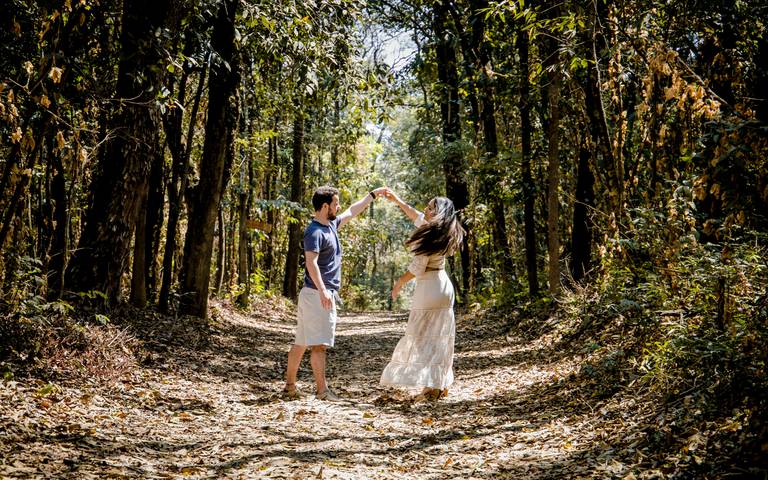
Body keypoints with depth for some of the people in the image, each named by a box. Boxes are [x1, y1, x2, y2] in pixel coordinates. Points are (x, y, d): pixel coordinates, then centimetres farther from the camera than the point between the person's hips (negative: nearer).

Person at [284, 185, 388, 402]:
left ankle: (290, 386, 17)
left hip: (325, 294, 10)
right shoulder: (315, 232, -14)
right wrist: (322, 290, -33)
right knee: (319, 343, -8)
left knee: (302, 342, 11)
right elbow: (311, 263, -24)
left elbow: (351, 211, 31)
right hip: (317, 294, -10)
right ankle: (322, 390, -7)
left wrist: (373, 195, 36)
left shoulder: (331, 225, 16)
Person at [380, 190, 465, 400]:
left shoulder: (429, 236, -19)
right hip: (444, 287, 9)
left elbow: (416, 269, -17)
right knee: (441, 338, 13)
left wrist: (399, 282, 0)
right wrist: (397, 200, 28)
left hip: (428, 289, -9)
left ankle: (432, 387, -6)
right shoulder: (443, 232, 6)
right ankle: (442, 385, 18)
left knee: (422, 337, -3)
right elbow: (417, 217, 22)